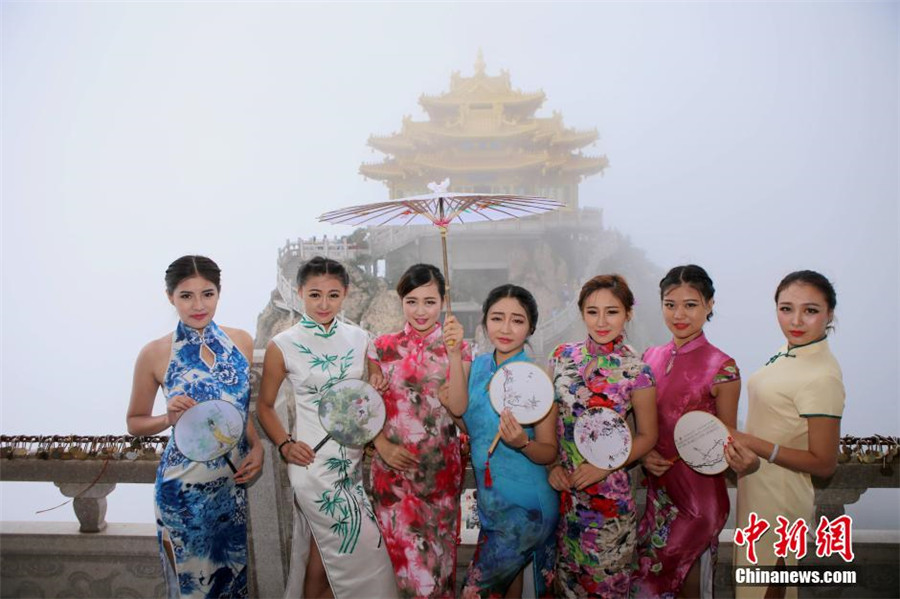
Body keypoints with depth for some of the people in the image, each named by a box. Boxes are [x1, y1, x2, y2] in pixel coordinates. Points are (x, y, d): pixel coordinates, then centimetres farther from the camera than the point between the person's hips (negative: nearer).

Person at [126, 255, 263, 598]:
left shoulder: (240, 341, -2)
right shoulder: (155, 354, -10)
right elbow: (135, 423, 1)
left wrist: (257, 446, -5)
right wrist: (170, 418, -18)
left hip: (233, 481, 3)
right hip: (184, 484, -3)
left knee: (232, 571, 19)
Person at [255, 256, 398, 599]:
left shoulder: (358, 339, 4)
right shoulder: (282, 346, -6)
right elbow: (265, 406, 4)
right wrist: (284, 445, -10)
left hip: (354, 456, 4)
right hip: (314, 459, -4)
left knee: (322, 554, 14)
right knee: (363, 547, 0)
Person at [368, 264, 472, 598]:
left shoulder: (457, 347, -1)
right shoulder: (384, 346, 1)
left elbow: (458, 408, -12)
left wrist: (453, 353, -19)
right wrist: (382, 446, -9)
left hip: (441, 466, 0)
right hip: (393, 466, 0)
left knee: (439, 554, 12)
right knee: (406, 557, 4)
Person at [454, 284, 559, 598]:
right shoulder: (478, 366, 0)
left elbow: (549, 452, -12)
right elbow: (463, 421, -15)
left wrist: (523, 442, -33)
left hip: (526, 507, -5)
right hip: (490, 499, 6)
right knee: (509, 573, 24)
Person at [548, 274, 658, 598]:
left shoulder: (636, 371, -10)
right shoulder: (563, 356, -1)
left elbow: (647, 436, -2)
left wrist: (603, 467, -13)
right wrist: (552, 464, -5)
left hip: (608, 491, -3)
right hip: (562, 486, 3)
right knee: (567, 572, 18)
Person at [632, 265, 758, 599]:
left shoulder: (721, 367, -11)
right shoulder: (650, 358, 3)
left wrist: (747, 459, -27)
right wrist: (642, 453, -7)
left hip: (697, 492, -4)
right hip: (654, 487, 5)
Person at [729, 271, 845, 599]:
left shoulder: (822, 378, -25)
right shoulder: (788, 352, 0)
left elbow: (823, 463, -21)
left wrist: (753, 445, -27)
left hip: (778, 501, -8)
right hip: (758, 487, 8)